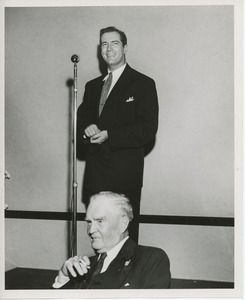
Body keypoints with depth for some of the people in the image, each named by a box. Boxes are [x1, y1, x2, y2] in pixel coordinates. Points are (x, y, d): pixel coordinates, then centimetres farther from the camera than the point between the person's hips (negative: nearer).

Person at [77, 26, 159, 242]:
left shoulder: (143, 84, -1)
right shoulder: (92, 86, 18)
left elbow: (148, 129, -10)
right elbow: (80, 120, 18)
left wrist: (109, 135, -17)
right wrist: (87, 130, -7)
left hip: (125, 174, -5)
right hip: (95, 175, 6)